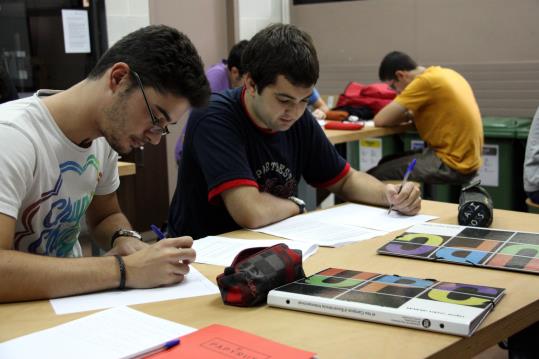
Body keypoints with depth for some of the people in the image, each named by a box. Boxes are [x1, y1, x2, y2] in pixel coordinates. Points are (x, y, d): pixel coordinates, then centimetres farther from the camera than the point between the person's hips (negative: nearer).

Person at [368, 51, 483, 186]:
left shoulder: (425, 81, -17)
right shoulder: (445, 73, 9)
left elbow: (380, 120, -17)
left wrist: (406, 116, 2)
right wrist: (411, 114, 5)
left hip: (452, 165, -10)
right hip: (465, 159, 10)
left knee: (376, 175, -7)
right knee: (387, 163, 18)